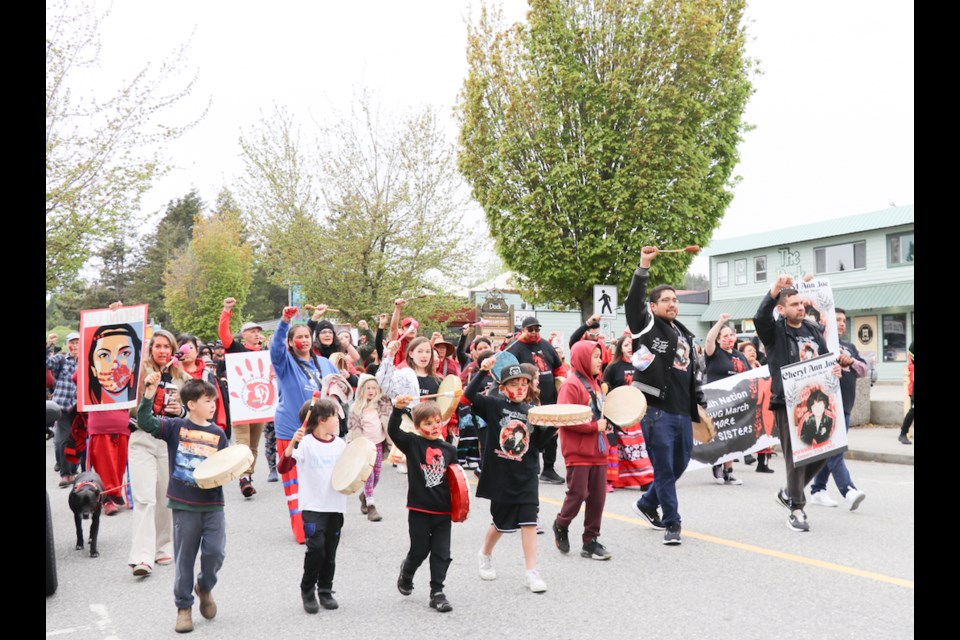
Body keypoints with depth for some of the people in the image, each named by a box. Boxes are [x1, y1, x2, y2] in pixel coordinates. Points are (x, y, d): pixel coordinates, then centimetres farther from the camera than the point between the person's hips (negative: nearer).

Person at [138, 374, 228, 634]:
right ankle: (184, 607, 21)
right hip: (184, 505, -2)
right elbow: (145, 422, -15)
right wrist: (149, 393, -23)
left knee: (215, 552, -3)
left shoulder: (218, 433, 5)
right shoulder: (175, 427, -3)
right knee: (185, 558, 6)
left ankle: (205, 588, 28)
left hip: (213, 504, 2)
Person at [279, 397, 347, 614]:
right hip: (312, 505, -5)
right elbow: (283, 468, -18)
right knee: (316, 547, -17)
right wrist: (291, 444, -32)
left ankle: (325, 591, 28)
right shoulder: (305, 443, -9)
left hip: (335, 506, 5)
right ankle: (307, 590, 4)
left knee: (330, 552, 10)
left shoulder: (340, 444, 7)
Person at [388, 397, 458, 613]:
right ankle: (406, 572, 40)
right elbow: (392, 430, -20)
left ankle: (437, 593, 14)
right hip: (420, 509, -2)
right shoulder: (412, 443, -4)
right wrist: (397, 408, -35)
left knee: (442, 554, 3)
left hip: (443, 511, 3)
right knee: (419, 551, 9)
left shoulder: (449, 450, 5)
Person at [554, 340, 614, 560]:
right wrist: (594, 426, -18)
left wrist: (606, 425, 6)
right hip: (578, 451, -8)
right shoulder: (571, 385, -12)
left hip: (597, 451, 8)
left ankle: (591, 541, 15)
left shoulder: (595, 384, 15)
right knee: (578, 493, -4)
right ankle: (560, 526, 23)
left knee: (598, 496, 6)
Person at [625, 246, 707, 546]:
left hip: (682, 412, 7)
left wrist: (701, 406, 23)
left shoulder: (683, 334, 20)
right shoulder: (647, 326, -1)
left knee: (679, 465, 16)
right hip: (656, 411, -7)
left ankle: (648, 503, 36)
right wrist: (644, 266, -27)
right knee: (664, 469, -3)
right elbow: (633, 301, -20)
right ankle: (672, 524, 6)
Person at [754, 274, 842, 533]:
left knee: (822, 450, 9)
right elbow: (761, 317, -23)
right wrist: (775, 288, -36)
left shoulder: (813, 329, 15)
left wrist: (834, 368, -2)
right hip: (786, 403, -6)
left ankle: (789, 492, 29)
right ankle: (796, 509, 6)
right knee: (795, 456, -4)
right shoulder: (775, 331, -2)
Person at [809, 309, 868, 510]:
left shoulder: (849, 347, 23)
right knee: (834, 450, -14)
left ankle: (817, 490, 17)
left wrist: (852, 361, -1)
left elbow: (865, 370, 18)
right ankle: (848, 490, -23)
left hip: (845, 405, 7)